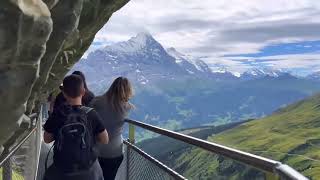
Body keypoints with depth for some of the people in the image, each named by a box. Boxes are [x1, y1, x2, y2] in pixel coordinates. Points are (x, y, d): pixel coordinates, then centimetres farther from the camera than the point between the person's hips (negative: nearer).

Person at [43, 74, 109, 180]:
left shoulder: (57, 115, -12)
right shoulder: (91, 114, -13)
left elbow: (47, 139, 1)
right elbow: (105, 140, -6)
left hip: (62, 171, 0)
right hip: (89, 171, 0)